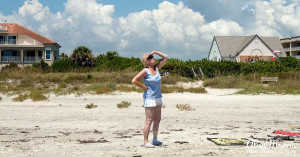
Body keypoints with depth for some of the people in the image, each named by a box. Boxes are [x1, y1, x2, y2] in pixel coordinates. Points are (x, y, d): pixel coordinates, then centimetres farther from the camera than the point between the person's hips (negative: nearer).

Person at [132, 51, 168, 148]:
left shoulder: (157, 68, 9)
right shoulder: (145, 71, -9)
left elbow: (165, 57, 14)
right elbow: (134, 81, -15)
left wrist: (155, 52, 6)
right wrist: (144, 87, -10)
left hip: (158, 97, 7)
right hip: (149, 98, -7)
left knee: (157, 119, 9)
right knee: (149, 120, -6)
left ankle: (155, 140, 19)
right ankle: (145, 142, -1)